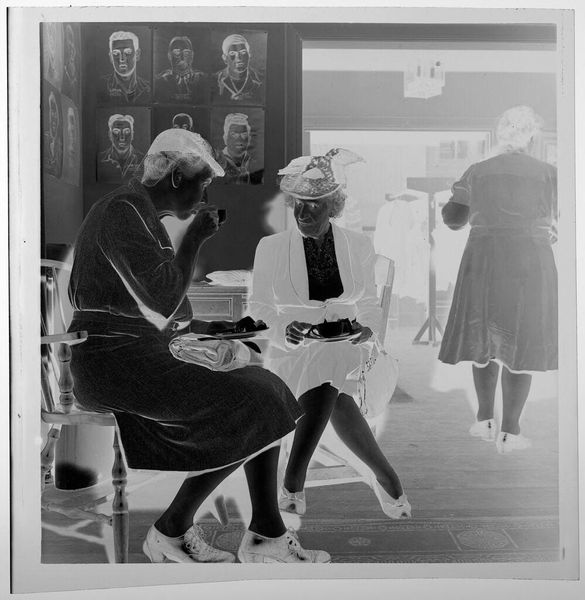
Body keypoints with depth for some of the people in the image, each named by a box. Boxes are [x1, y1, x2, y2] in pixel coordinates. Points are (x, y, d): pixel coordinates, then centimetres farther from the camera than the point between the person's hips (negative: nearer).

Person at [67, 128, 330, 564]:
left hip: (138, 358, 10)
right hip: (114, 360, -10)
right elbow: (164, 300, -20)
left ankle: (266, 534, 3)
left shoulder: (145, 216, 21)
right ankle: (171, 530, -1)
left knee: (265, 394, 4)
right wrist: (196, 237, -9)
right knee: (251, 410, -17)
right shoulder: (122, 210, -12)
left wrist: (205, 329, 11)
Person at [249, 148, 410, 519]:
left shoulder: (358, 245, 4)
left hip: (344, 349, 1)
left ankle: (293, 484, -7)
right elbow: (259, 306, 3)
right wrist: (285, 329, -17)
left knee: (327, 387, -29)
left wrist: (367, 328, -11)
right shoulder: (271, 247, -1)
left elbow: (369, 303, 11)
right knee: (333, 399, -28)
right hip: (293, 350, -1)